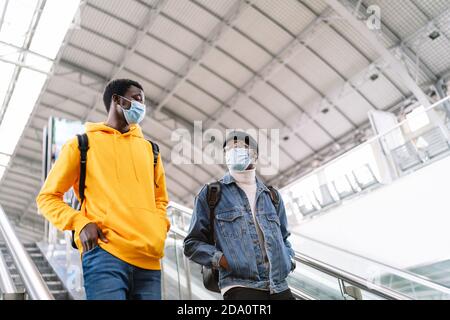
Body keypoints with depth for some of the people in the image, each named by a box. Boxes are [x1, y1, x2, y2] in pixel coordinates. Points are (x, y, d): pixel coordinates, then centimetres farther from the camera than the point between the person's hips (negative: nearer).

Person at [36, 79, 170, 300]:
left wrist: (159, 229, 8)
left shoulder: (149, 149, 22)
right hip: (105, 254, -4)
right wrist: (81, 223, -8)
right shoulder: (82, 144, 10)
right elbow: (47, 197, 10)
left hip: (149, 261, 4)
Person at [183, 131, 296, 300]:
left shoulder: (272, 196, 17)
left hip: (279, 286, 5)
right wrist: (220, 259, -9)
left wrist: (287, 258, 8)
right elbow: (192, 243, 5)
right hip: (240, 285, -4)